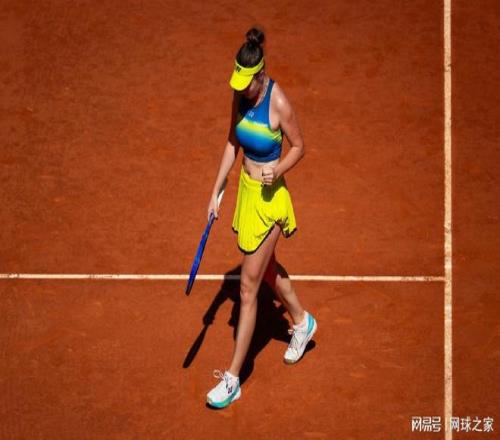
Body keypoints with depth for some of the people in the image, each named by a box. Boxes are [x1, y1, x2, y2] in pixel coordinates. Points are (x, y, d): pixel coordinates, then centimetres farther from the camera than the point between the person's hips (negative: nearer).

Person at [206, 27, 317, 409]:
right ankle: (302, 322, 53)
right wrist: (217, 191, 10)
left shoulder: (279, 103, -22)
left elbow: (299, 147, -9)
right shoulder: (240, 96, -3)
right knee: (266, 267, 26)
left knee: (248, 288, -3)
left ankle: (232, 379, 4)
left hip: (269, 198, -8)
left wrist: (277, 171, -26)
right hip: (246, 190, 8)